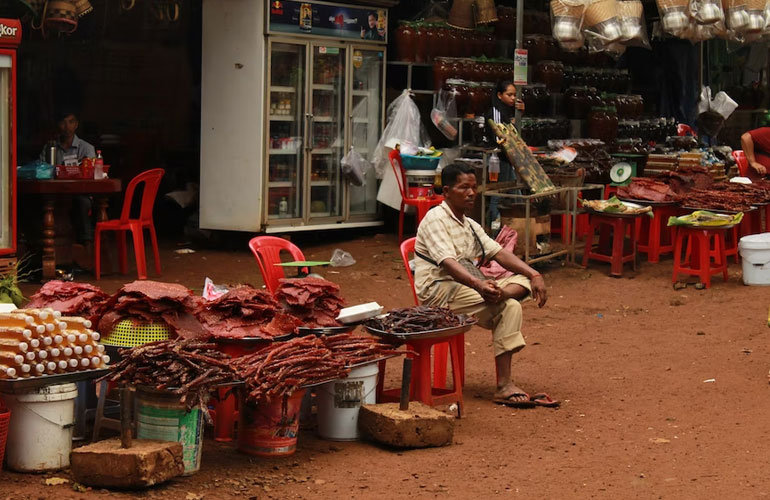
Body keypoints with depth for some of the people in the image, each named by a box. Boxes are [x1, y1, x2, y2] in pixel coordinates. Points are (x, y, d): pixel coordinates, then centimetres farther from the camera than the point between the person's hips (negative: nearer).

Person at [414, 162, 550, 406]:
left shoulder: (471, 225, 20)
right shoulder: (435, 219, -9)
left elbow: (498, 253, 11)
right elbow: (447, 262, -25)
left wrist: (534, 275, -5)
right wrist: (478, 285, -43)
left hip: (466, 287, 8)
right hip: (438, 291, -8)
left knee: (524, 281, -9)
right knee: (509, 306, -27)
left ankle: (499, 294, -40)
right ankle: (504, 386, -29)